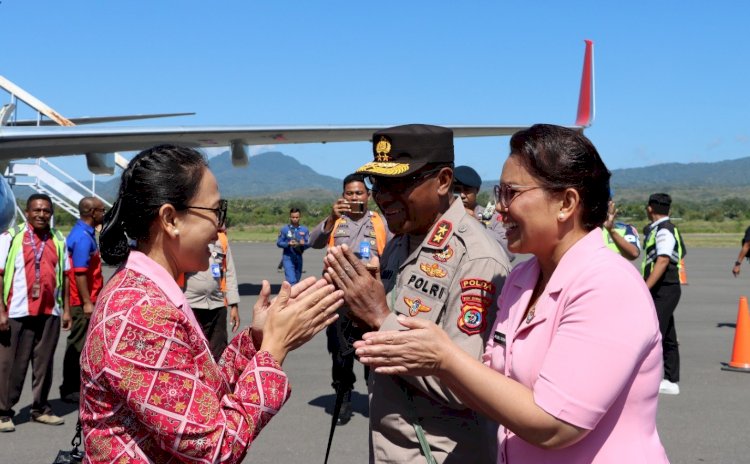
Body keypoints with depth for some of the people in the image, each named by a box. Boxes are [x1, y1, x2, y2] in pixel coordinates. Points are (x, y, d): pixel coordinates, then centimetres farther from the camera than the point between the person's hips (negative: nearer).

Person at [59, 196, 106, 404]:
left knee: (80, 345, 16)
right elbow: (80, 272, -23)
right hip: (83, 302, -10)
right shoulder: (83, 237, -18)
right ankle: (70, 390, 7)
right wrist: (87, 302, -23)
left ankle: (77, 385, 26)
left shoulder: (85, 233, 14)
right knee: (78, 346, -2)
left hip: (86, 301, 10)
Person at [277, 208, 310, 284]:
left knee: (296, 279, 15)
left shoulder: (304, 230, 6)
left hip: (299, 257, 4)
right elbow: (279, 243, -1)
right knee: (291, 280, -15)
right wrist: (288, 244, -19)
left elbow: (309, 243, 4)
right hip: (288, 257, -4)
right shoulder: (284, 229, -2)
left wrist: (303, 243, -19)